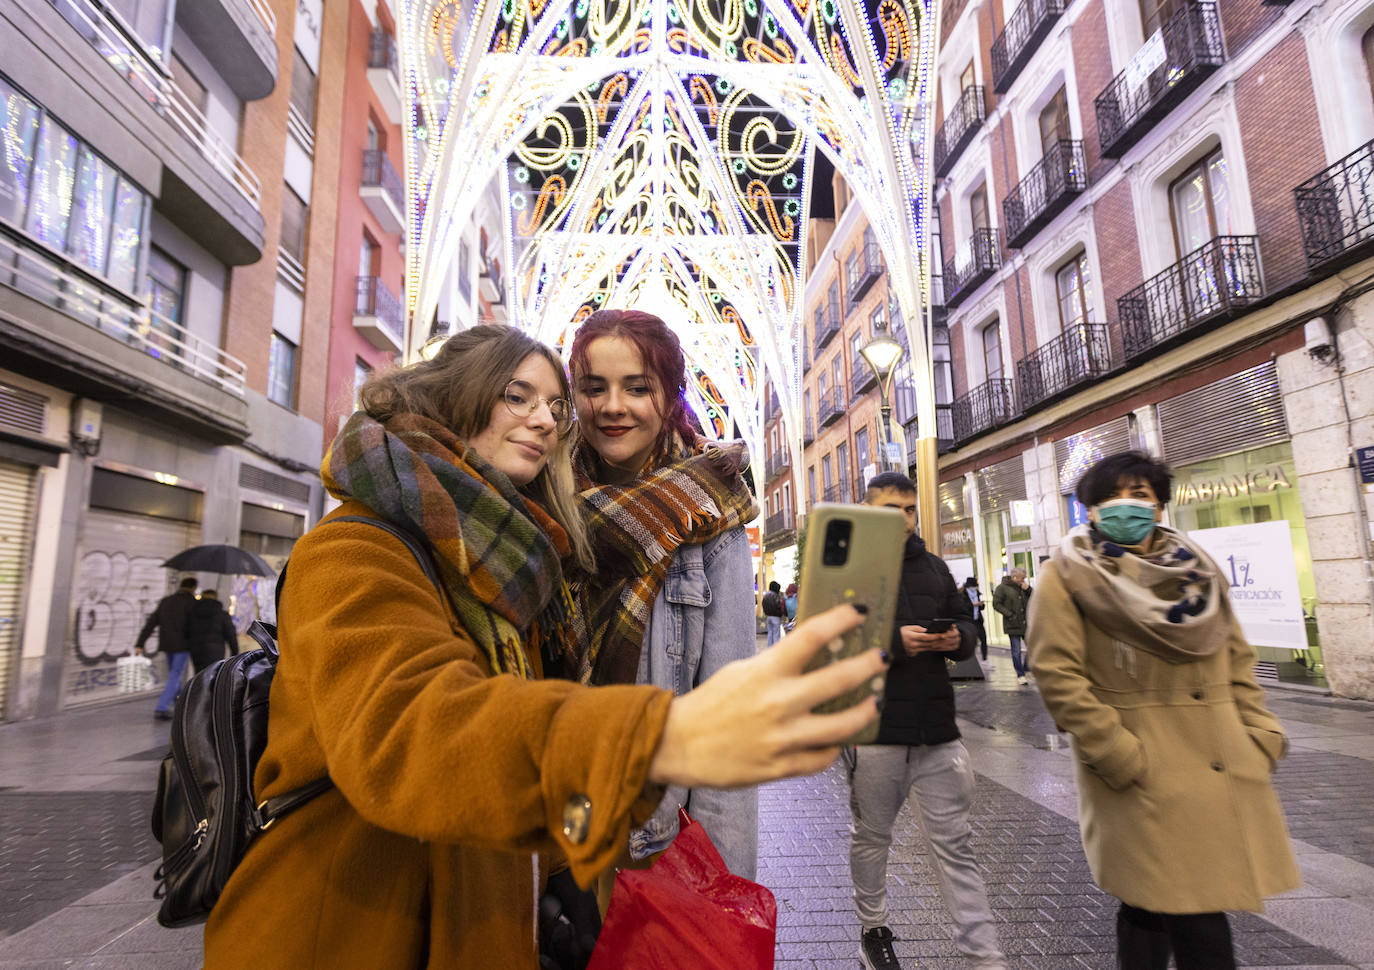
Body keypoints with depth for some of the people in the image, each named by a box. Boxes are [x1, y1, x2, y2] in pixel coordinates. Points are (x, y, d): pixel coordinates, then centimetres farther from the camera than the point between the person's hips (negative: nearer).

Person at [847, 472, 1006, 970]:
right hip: (873, 729, -3)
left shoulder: (934, 567, 12)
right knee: (871, 838, 16)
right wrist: (895, 642, -22)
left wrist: (957, 638, -7)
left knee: (954, 843, 9)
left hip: (937, 728, 3)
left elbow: (965, 620, 17)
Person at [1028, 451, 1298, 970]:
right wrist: (1124, 759, -15)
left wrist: (1260, 735, 6)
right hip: (1145, 784, -5)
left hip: (1226, 776, 5)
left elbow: (1237, 659, 17)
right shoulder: (1067, 576, -7)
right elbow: (1057, 675, -13)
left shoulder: (1199, 569, 12)